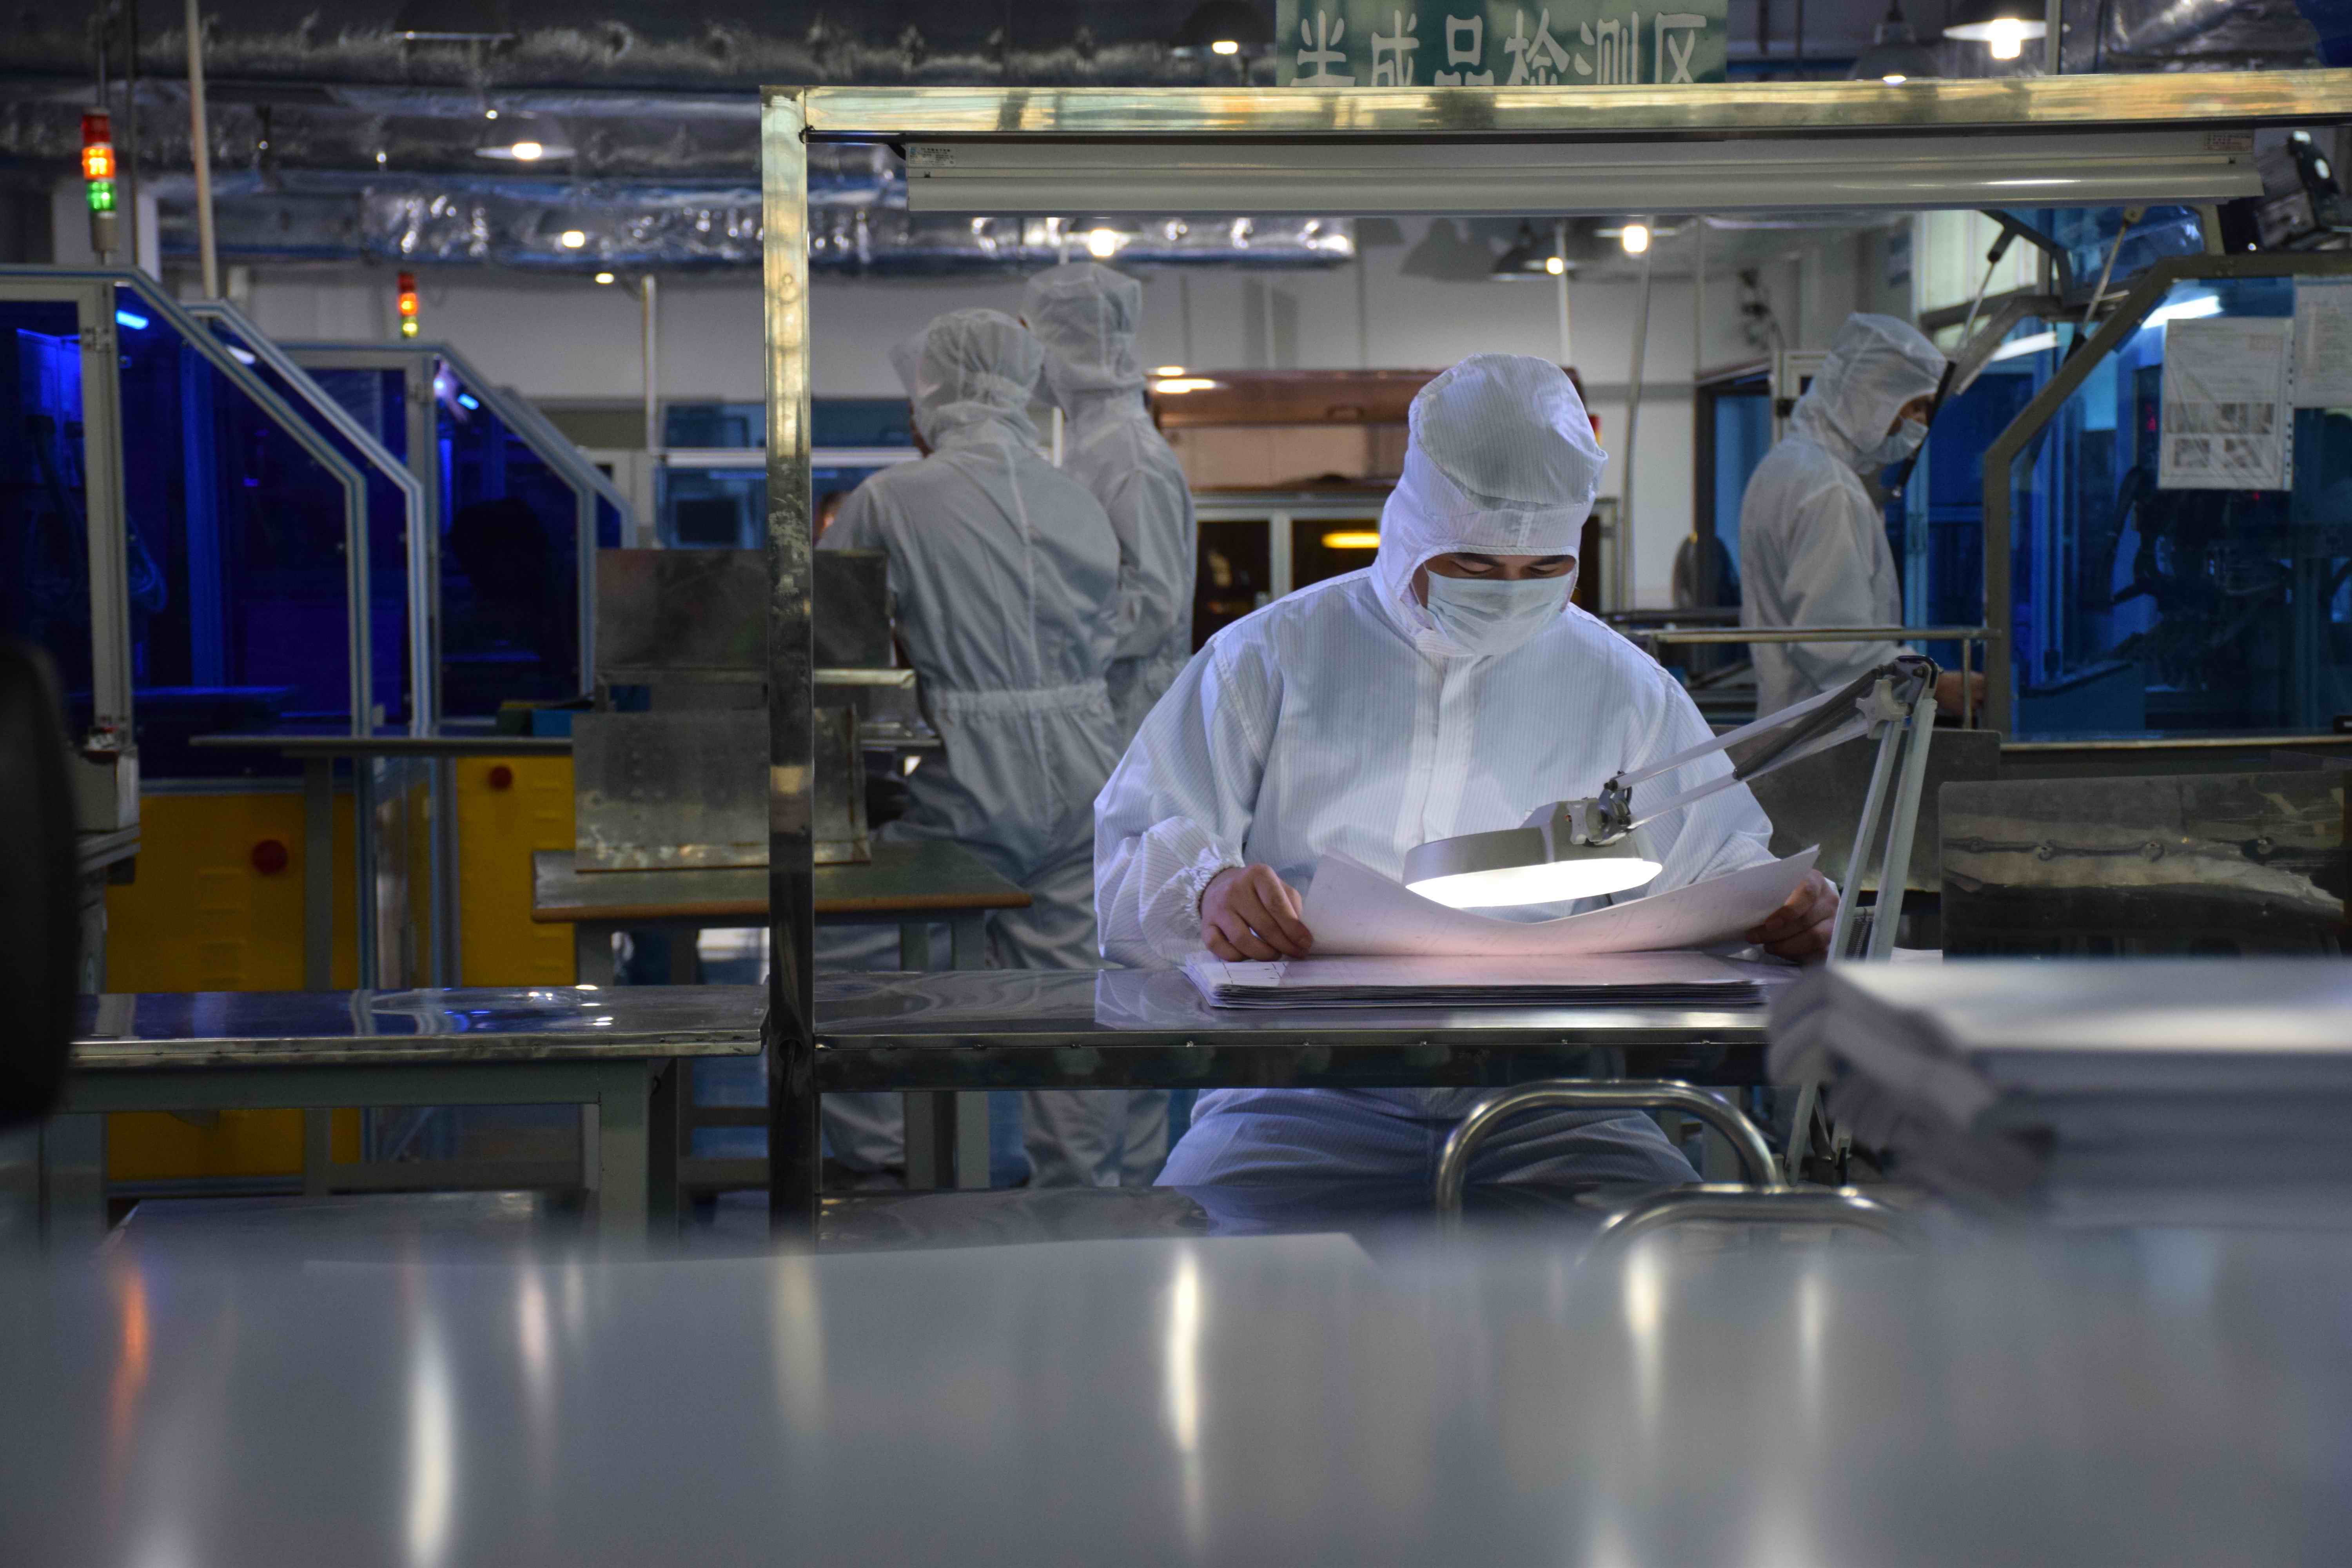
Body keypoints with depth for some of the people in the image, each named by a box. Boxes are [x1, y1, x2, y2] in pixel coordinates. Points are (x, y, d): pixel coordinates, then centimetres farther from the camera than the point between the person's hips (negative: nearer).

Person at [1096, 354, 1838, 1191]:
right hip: (1309, 1091, -1)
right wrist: (1207, 887, -18)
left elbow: (1720, 864, 23)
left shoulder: (1620, 685, 17)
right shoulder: (1273, 658, 10)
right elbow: (1130, 865, 6)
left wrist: (1785, 907, -2)